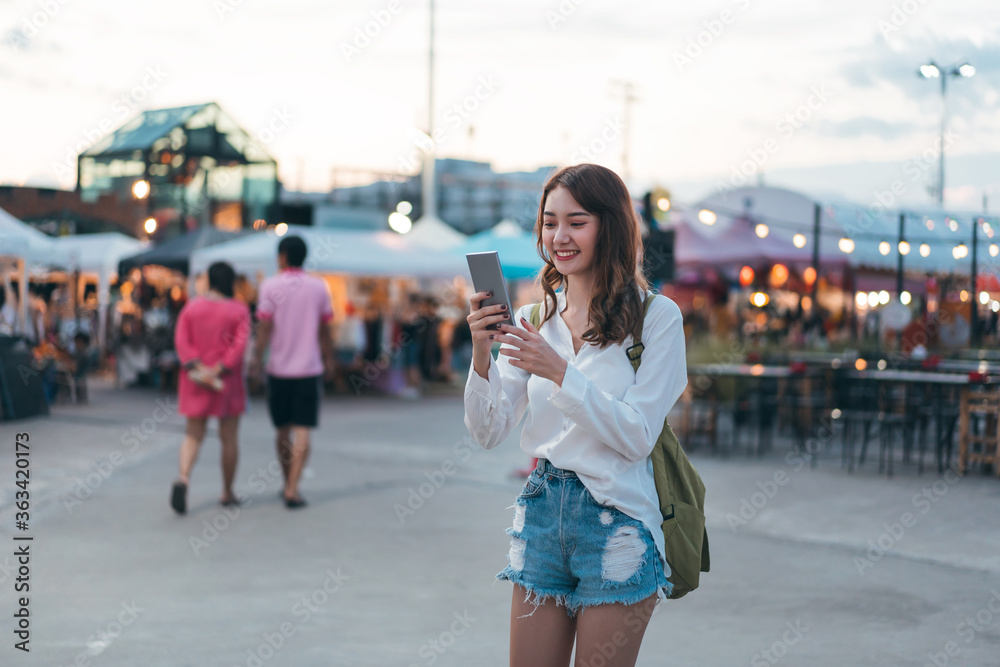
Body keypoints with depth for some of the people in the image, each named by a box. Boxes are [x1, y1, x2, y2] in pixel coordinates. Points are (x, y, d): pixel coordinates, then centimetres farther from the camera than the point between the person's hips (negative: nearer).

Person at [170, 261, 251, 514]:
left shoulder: (191, 307, 2)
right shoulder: (239, 310, -5)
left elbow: (181, 340, -7)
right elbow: (240, 345, -16)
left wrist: (197, 367, -13)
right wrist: (219, 370, -17)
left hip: (196, 380, 2)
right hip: (229, 380, -2)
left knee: (193, 434, 8)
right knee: (229, 438, 10)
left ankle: (183, 479, -16)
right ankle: (227, 492, 18)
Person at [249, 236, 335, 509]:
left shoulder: (270, 286, -4)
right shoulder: (319, 287, 2)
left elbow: (265, 327, -8)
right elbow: (325, 330, 6)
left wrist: (257, 357, -1)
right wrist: (329, 359, 18)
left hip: (278, 367, 0)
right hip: (309, 367, 0)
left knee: (283, 430, 14)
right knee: (302, 431, -2)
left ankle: (288, 484, 26)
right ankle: (292, 489, -11)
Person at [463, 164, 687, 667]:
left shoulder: (657, 316, -5)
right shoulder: (533, 319, 7)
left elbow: (638, 436, -12)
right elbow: (488, 433, 2)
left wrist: (561, 372, -22)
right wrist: (482, 353, -15)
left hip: (616, 525, -4)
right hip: (541, 512, 4)